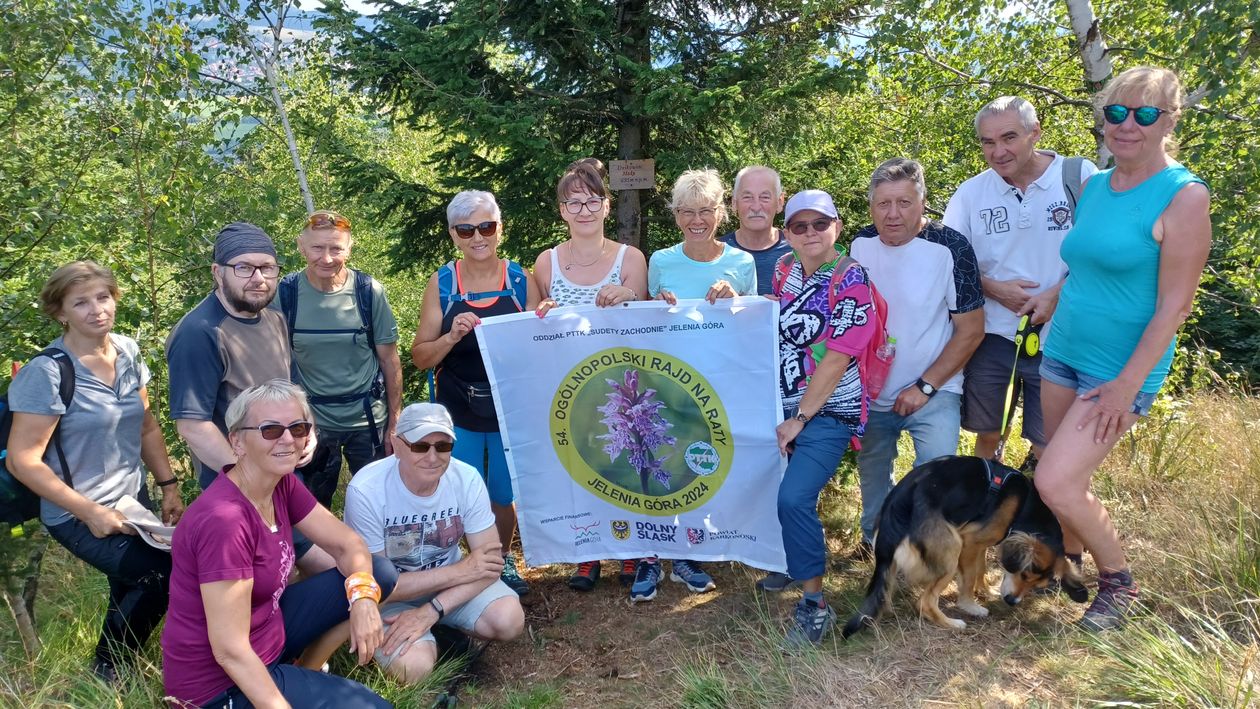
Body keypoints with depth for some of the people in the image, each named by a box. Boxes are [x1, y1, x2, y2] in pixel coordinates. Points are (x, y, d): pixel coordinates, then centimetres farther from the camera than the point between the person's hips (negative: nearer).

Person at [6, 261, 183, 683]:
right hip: (79, 517, -6)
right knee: (162, 576, -18)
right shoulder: (47, 373, -20)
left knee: (132, 589, 16)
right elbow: (23, 461, -18)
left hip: (133, 502, 6)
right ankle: (106, 673, 8)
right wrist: (90, 512, -20)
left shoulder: (128, 352, -1)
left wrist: (169, 487, 4)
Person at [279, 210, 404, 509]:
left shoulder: (370, 291, -9)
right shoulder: (286, 293, -9)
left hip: (368, 419, 0)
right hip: (310, 421, 1)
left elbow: (389, 360, -4)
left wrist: (395, 423, -3)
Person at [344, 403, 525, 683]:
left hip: (450, 579, 3)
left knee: (509, 620, -22)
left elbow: (492, 561, -15)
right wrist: (458, 572, -24)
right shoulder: (366, 491, -27)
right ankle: (428, 639, 8)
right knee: (414, 666, -29)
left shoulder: (467, 479, -18)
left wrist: (430, 611, -28)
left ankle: (442, 629, 9)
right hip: (388, 594, -3)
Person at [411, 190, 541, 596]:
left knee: (504, 498, 14)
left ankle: (504, 560, 40)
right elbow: (420, 357, -1)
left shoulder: (521, 280, -2)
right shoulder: (441, 284, -3)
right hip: (458, 413, 0)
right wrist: (451, 337, -20)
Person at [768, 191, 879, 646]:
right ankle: (791, 564, 39)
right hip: (784, 404, 6)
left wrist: (799, 419, -13)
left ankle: (814, 605, -3)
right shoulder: (785, 268, 6)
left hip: (828, 411, -6)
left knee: (795, 499, -19)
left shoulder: (850, 280, -12)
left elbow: (837, 358, -15)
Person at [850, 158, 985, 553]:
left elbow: (971, 329, -14)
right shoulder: (861, 244, -5)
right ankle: (873, 540, 42)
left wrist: (924, 387, -16)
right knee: (871, 474, 20)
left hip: (932, 394, -4)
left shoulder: (950, 248, -18)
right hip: (870, 392, 5)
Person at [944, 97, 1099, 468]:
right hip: (991, 338, 2)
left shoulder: (1080, 176, -7)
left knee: (1047, 446, 5)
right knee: (987, 436, 14)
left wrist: (1057, 294, -17)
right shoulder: (970, 193, 0)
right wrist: (994, 288, -12)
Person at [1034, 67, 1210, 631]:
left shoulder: (1183, 196, -14)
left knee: (1055, 482, -12)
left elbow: (1174, 305, -16)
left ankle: (1119, 581, 13)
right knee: (1066, 479, 12)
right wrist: (1050, 299, 7)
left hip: (1120, 368, -6)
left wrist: (1127, 385, -17)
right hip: (1062, 352, 6)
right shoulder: (1093, 187, 7)